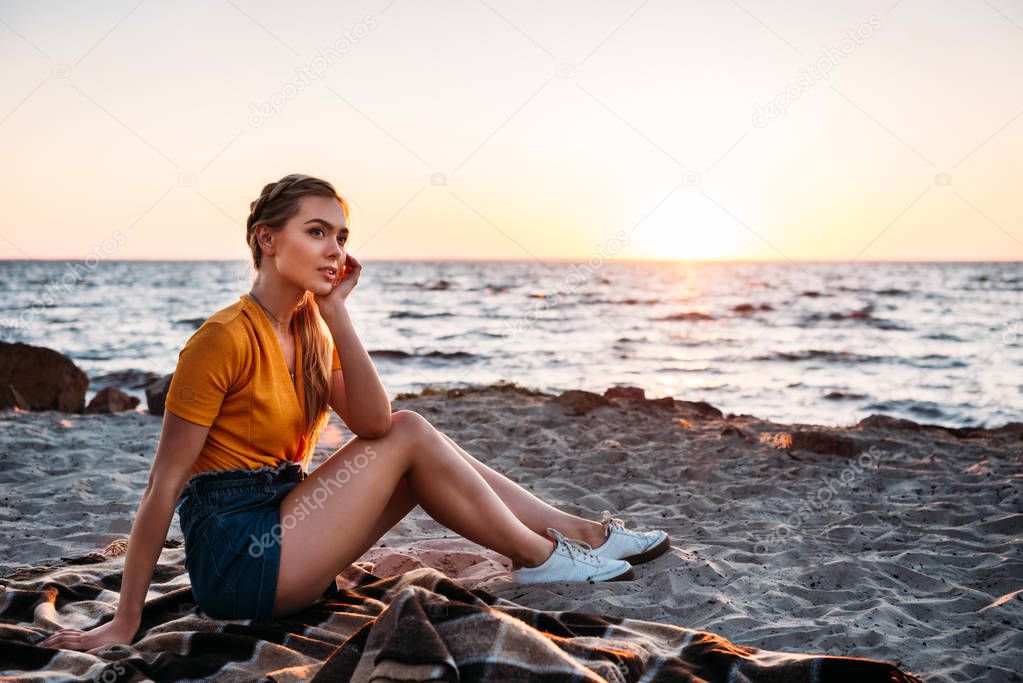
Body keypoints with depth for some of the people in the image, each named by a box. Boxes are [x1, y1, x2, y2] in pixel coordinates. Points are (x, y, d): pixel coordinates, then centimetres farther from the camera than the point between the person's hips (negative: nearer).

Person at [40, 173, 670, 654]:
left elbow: (373, 424, -9)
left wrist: (335, 310, -12)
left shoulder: (313, 329, 7)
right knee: (410, 438, -11)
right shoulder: (228, 337, -17)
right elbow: (163, 486, -17)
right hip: (235, 557, -8)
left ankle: (582, 532, 5)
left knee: (409, 433, 1)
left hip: (281, 536, 8)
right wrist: (125, 623, -15)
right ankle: (543, 558, 1)